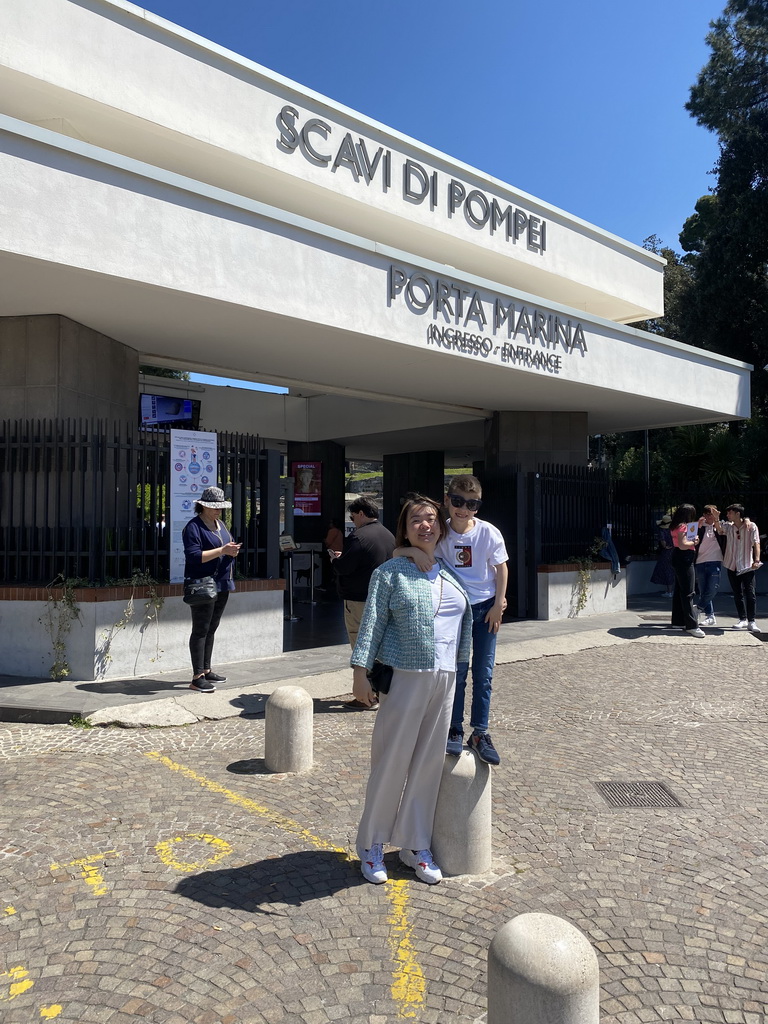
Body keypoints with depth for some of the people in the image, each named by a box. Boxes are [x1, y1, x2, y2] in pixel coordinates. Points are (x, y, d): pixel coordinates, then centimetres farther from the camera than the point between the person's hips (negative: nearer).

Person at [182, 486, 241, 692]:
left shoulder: (220, 525, 17)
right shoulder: (194, 527, -10)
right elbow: (193, 556, -20)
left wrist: (232, 551, 0)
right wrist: (222, 550, -23)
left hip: (222, 585, 8)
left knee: (211, 629, 14)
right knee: (200, 630, -5)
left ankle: (206, 670, 24)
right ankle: (197, 678, -2)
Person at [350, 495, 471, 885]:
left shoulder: (452, 574, 11)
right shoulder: (390, 572, -3)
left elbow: (466, 621, 23)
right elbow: (371, 624, -8)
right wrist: (360, 673, -13)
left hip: (445, 679, 5)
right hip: (404, 677, -5)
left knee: (429, 764, 12)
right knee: (392, 761, 3)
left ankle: (416, 846, 29)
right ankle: (371, 845, 22)